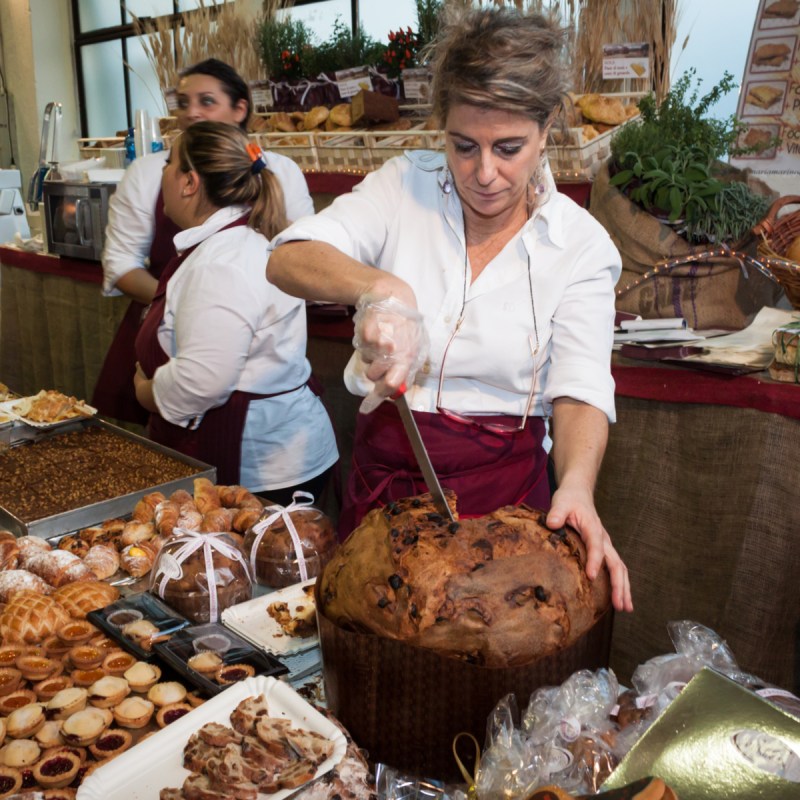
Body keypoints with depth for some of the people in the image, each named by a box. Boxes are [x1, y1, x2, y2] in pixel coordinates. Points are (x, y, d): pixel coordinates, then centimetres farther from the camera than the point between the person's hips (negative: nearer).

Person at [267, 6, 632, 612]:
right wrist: (381, 289, -34)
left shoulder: (581, 244, -5)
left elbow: (580, 390, -12)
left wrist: (577, 484, -33)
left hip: (503, 486, -1)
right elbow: (287, 259, -14)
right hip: (384, 473, 2)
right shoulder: (406, 186, -3)